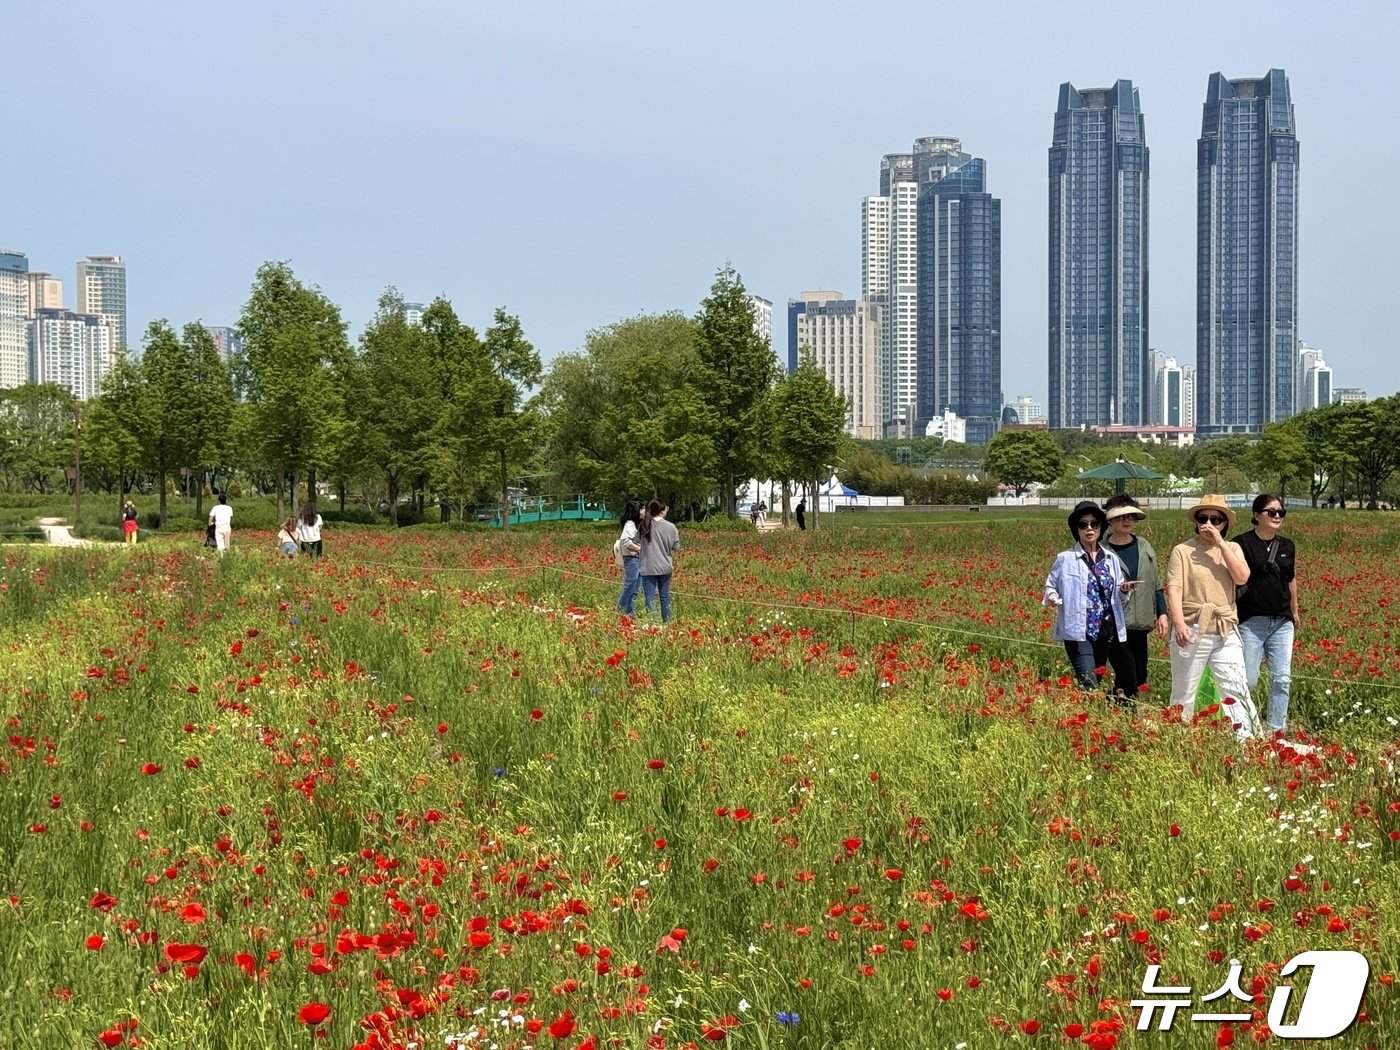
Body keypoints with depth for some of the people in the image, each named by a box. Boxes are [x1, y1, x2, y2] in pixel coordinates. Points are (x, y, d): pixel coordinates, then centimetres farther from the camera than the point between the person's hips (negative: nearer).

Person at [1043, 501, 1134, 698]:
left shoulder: (1111, 559, 10)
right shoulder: (1065, 559, -1)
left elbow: (1117, 594, 17)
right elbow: (1050, 586, 6)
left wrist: (1124, 589, -6)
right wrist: (1052, 597, -16)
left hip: (1106, 632, 5)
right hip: (1078, 632, -5)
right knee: (1089, 687, -15)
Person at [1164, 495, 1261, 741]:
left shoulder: (1232, 549, 11)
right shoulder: (1182, 551, 1)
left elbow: (1242, 577, -8)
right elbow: (1174, 589, -9)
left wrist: (1220, 544, -9)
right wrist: (1179, 623, -24)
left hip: (1226, 632, 2)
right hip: (1191, 631, -2)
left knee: (1236, 688, -7)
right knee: (1183, 693, 5)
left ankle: (1244, 738, -6)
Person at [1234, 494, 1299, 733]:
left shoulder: (1287, 546, 11)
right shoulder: (1243, 543, -6)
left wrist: (1294, 611, 28)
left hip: (1282, 622, 5)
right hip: (1251, 621, -5)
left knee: (1282, 679, 3)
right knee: (1247, 681, -3)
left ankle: (1276, 730, 12)